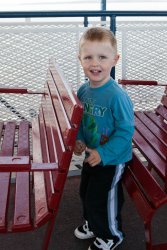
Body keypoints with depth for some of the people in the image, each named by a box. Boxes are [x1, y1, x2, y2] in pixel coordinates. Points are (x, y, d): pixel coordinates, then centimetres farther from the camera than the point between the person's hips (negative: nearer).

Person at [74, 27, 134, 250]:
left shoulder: (117, 96, -29)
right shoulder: (83, 90, -6)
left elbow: (126, 131, -25)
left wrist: (104, 154, -25)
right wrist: (79, 139, -6)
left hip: (112, 159, -7)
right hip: (92, 155, 7)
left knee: (99, 199, 7)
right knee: (86, 192, 25)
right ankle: (93, 224, 53)